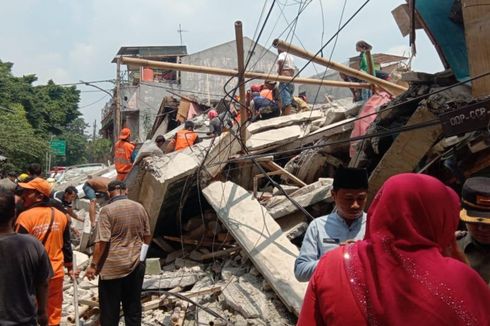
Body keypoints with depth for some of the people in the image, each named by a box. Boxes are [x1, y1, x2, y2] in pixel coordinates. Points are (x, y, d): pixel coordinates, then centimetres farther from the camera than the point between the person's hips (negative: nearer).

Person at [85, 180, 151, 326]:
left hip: (112, 267, -4)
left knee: (110, 310, 7)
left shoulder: (107, 210, -12)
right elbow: (147, 236, 11)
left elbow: (102, 241, -16)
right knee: (133, 307, 15)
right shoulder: (139, 208, 3)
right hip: (136, 265, 5)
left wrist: (93, 265, -8)